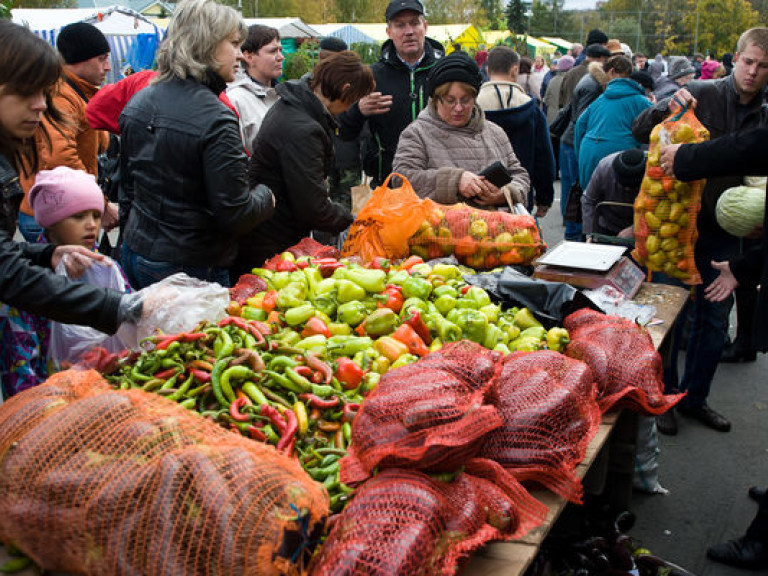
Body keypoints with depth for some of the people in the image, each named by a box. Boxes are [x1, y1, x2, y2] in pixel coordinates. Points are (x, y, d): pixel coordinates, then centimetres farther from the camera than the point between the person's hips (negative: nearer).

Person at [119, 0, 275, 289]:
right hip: (192, 268, -8)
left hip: (136, 255, 8)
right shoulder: (216, 120, -21)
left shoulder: (138, 103, 5)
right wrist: (265, 196, 0)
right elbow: (235, 215, -21)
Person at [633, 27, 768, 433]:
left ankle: (694, 398, 29)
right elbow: (640, 131, -8)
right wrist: (667, 107, -26)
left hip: (725, 232, 4)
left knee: (715, 319, 12)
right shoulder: (700, 94, -6)